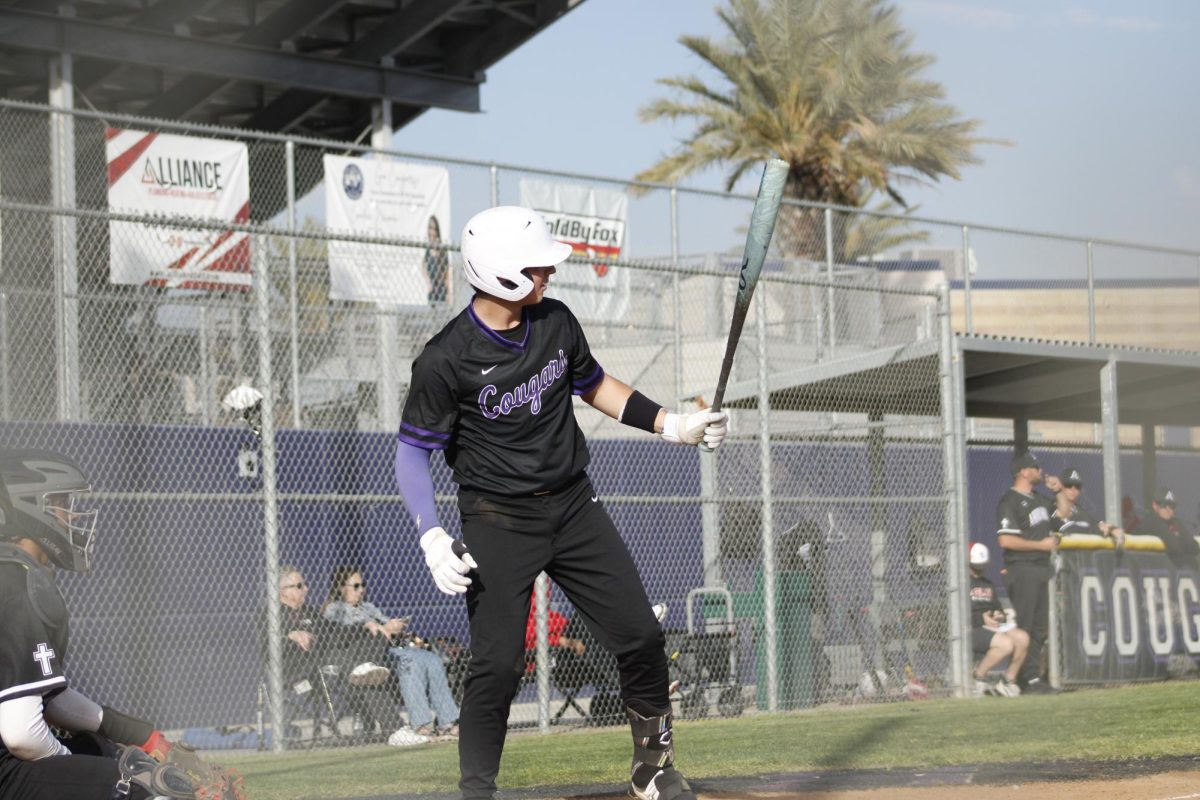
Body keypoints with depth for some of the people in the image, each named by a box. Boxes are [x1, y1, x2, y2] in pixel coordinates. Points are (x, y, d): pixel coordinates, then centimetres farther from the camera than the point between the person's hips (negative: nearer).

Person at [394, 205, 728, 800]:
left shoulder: (556, 322, 0)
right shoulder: (445, 361, -17)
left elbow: (593, 384, 18)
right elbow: (412, 452, -10)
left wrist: (671, 424, 10)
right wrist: (433, 538, -22)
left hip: (575, 507, 5)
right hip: (498, 523, -5)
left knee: (641, 637, 2)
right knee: (497, 665, -9)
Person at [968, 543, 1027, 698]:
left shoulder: (988, 584, 26)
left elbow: (997, 607, 26)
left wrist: (999, 614, 0)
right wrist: (981, 619, -19)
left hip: (991, 624, 8)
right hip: (970, 628, -8)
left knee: (1022, 638, -16)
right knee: (1006, 643, -30)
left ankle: (1008, 680, -3)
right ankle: (978, 677, -12)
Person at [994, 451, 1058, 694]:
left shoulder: (1039, 500, 18)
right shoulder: (1009, 502, -11)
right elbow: (1006, 540, -19)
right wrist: (1041, 544, -15)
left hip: (1041, 568, 9)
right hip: (1021, 569, -9)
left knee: (1040, 628, 8)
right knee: (1023, 627, -9)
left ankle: (1034, 677, 12)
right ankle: (1026, 679, -9)